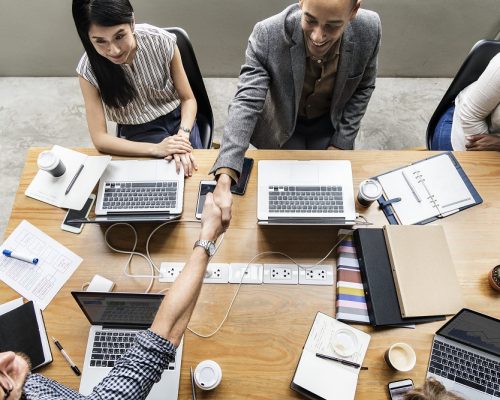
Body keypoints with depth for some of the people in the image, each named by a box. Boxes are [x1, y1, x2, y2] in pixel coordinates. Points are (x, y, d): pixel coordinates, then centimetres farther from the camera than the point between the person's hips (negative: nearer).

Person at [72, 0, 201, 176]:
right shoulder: (89, 69, -18)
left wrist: (182, 136, -27)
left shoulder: (161, 41, -18)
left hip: (178, 121, 2)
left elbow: (188, 99, -7)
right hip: (137, 135, -1)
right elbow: (99, 138, -17)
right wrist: (155, 148, -29)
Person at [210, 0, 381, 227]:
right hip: (282, 128, -2)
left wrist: (341, 143, -10)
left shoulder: (369, 30, -24)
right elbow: (246, 104, -38)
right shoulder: (268, 35, -33)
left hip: (330, 125, 2)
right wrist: (224, 181, -49)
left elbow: (363, 88, -7)